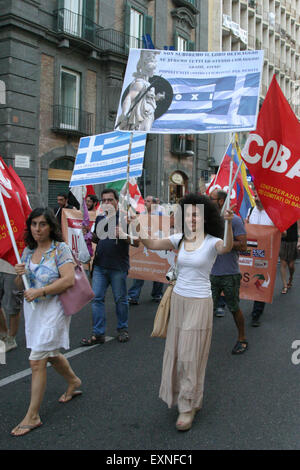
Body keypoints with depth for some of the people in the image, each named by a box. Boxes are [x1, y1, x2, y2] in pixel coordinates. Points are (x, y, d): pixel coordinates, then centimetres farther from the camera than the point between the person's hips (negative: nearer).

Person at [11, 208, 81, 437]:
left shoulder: (60, 249, -11)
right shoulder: (28, 251, 9)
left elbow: (69, 280, -21)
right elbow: (20, 286, 13)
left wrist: (40, 291, -24)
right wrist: (19, 275, -10)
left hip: (52, 309, -7)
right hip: (32, 309, 7)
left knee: (37, 361, -7)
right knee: (51, 354, 21)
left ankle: (32, 416, 5)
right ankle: (74, 382, 47)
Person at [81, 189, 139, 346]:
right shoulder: (99, 218, 13)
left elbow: (136, 241, -10)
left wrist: (122, 235, -27)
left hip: (118, 267, -5)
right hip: (100, 265, 5)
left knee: (120, 299, 8)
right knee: (96, 298, 3)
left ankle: (122, 329, 25)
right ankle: (98, 334, 11)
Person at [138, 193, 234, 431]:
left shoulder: (211, 242, -12)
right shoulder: (179, 239, 3)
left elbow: (227, 247, -34)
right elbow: (152, 244, -1)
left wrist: (229, 223, -52)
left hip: (199, 303, -5)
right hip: (178, 298, 5)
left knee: (190, 354, 0)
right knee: (177, 350, 14)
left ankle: (188, 406, 16)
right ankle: (183, 396, 36)